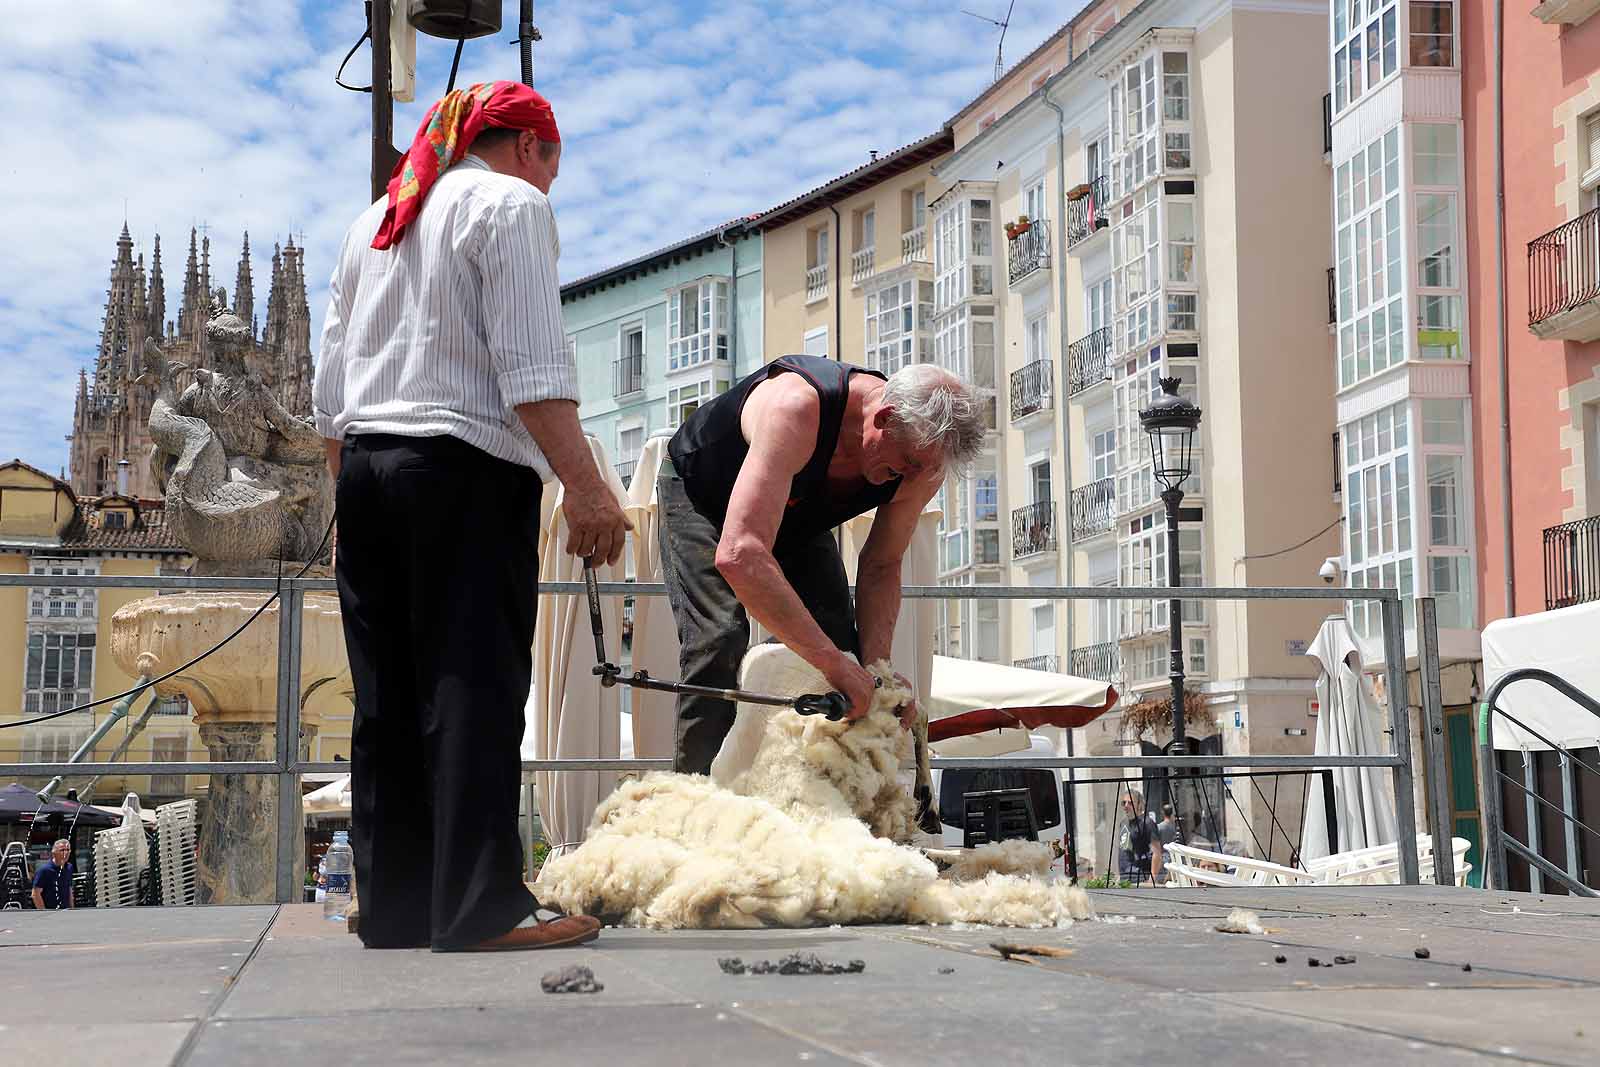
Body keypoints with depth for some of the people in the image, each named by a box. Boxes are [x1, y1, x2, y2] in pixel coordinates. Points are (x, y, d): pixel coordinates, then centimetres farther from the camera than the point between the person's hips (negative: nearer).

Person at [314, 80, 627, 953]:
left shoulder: (377, 219, 23)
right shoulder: (511, 203, 1)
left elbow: (331, 386, 20)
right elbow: (530, 366, -12)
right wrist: (585, 487, -15)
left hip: (364, 466, 7)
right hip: (466, 466, -7)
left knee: (387, 700, 6)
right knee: (474, 691, -9)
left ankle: (393, 911, 7)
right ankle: (478, 912, -12)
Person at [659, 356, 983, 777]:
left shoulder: (923, 461, -25)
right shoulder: (797, 407, -46)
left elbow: (881, 567, -10)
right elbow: (739, 555, -56)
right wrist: (834, 662, -57)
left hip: (796, 514, 6)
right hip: (700, 492, -6)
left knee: (840, 645, -7)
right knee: (719, 642, -25)